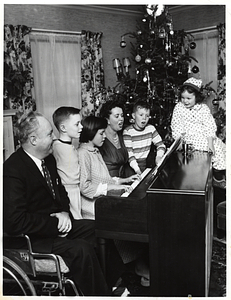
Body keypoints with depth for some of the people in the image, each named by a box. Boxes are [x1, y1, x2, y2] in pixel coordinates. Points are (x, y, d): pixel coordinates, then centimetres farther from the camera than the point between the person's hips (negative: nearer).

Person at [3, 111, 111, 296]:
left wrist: (64, 212, -4)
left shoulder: (48, 159, 4)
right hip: (32, 238, -9)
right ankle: (99, 294, -3)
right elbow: (14, 221, -28)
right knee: (82, 250, -26)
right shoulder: (13, 170, -23)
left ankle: (113, 284, 15)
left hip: (57, 223, 9)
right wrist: (55, 224, -23)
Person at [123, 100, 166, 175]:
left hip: (147, 164, 4)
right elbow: (128, 153, -14)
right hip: (133, 165, -4)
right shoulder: (128, 131, -8)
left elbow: (160, 144, 8)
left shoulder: (151, 128, 6)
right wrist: (137, 169, -25)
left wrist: (159, 156, -13)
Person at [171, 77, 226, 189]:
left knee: (219, 147, -12)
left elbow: (210, 126, -7)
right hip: (189, 137, -2)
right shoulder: (178, 107, -2)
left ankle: (218, 178, 7)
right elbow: (176, 126, -2)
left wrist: (210, 143, -16)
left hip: (205, 135, 3)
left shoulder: (203, 108, -3)